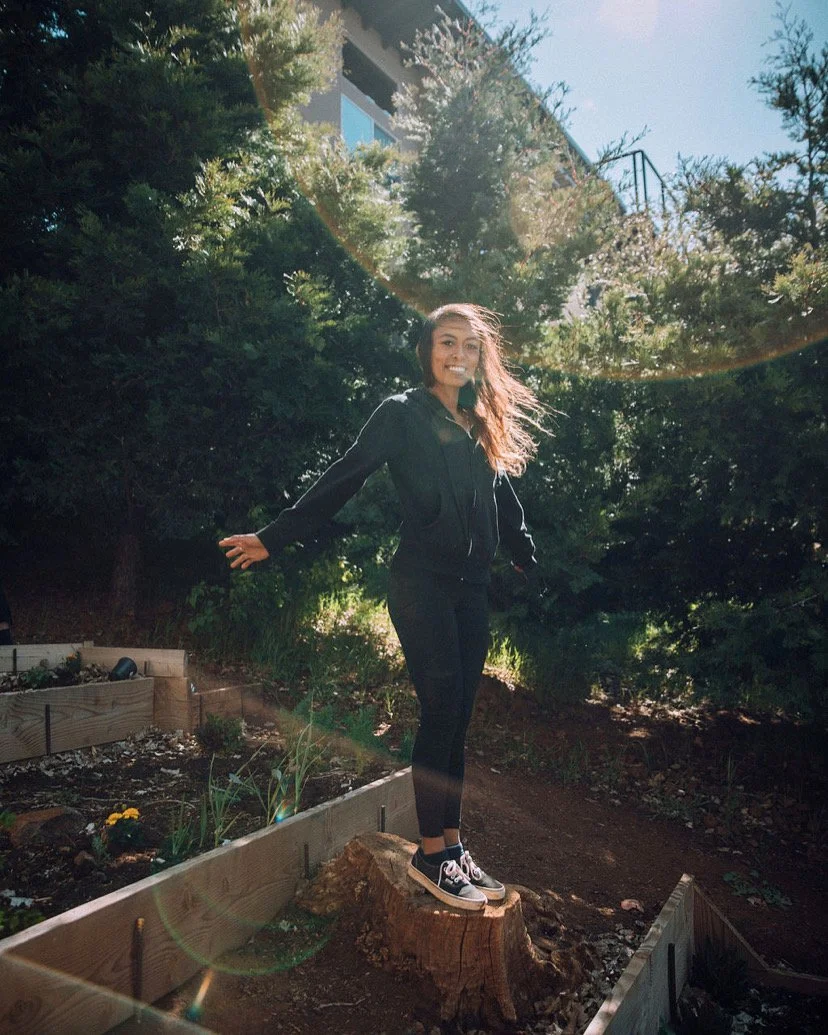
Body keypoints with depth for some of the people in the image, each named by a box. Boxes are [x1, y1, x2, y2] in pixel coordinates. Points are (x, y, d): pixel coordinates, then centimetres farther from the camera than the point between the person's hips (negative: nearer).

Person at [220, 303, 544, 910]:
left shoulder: (484, 425, 14)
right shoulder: (402, 415, -3)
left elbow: (503, 500, 23)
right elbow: (343, 480, -5)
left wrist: (529, 560, 28)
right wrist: (273, 538, -8)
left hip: (472, 588, 6)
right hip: (422, 583, -6)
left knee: (458, 717, 8)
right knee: (442, 712, -6)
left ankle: (452, 844, 19)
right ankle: (431, 854, 9)